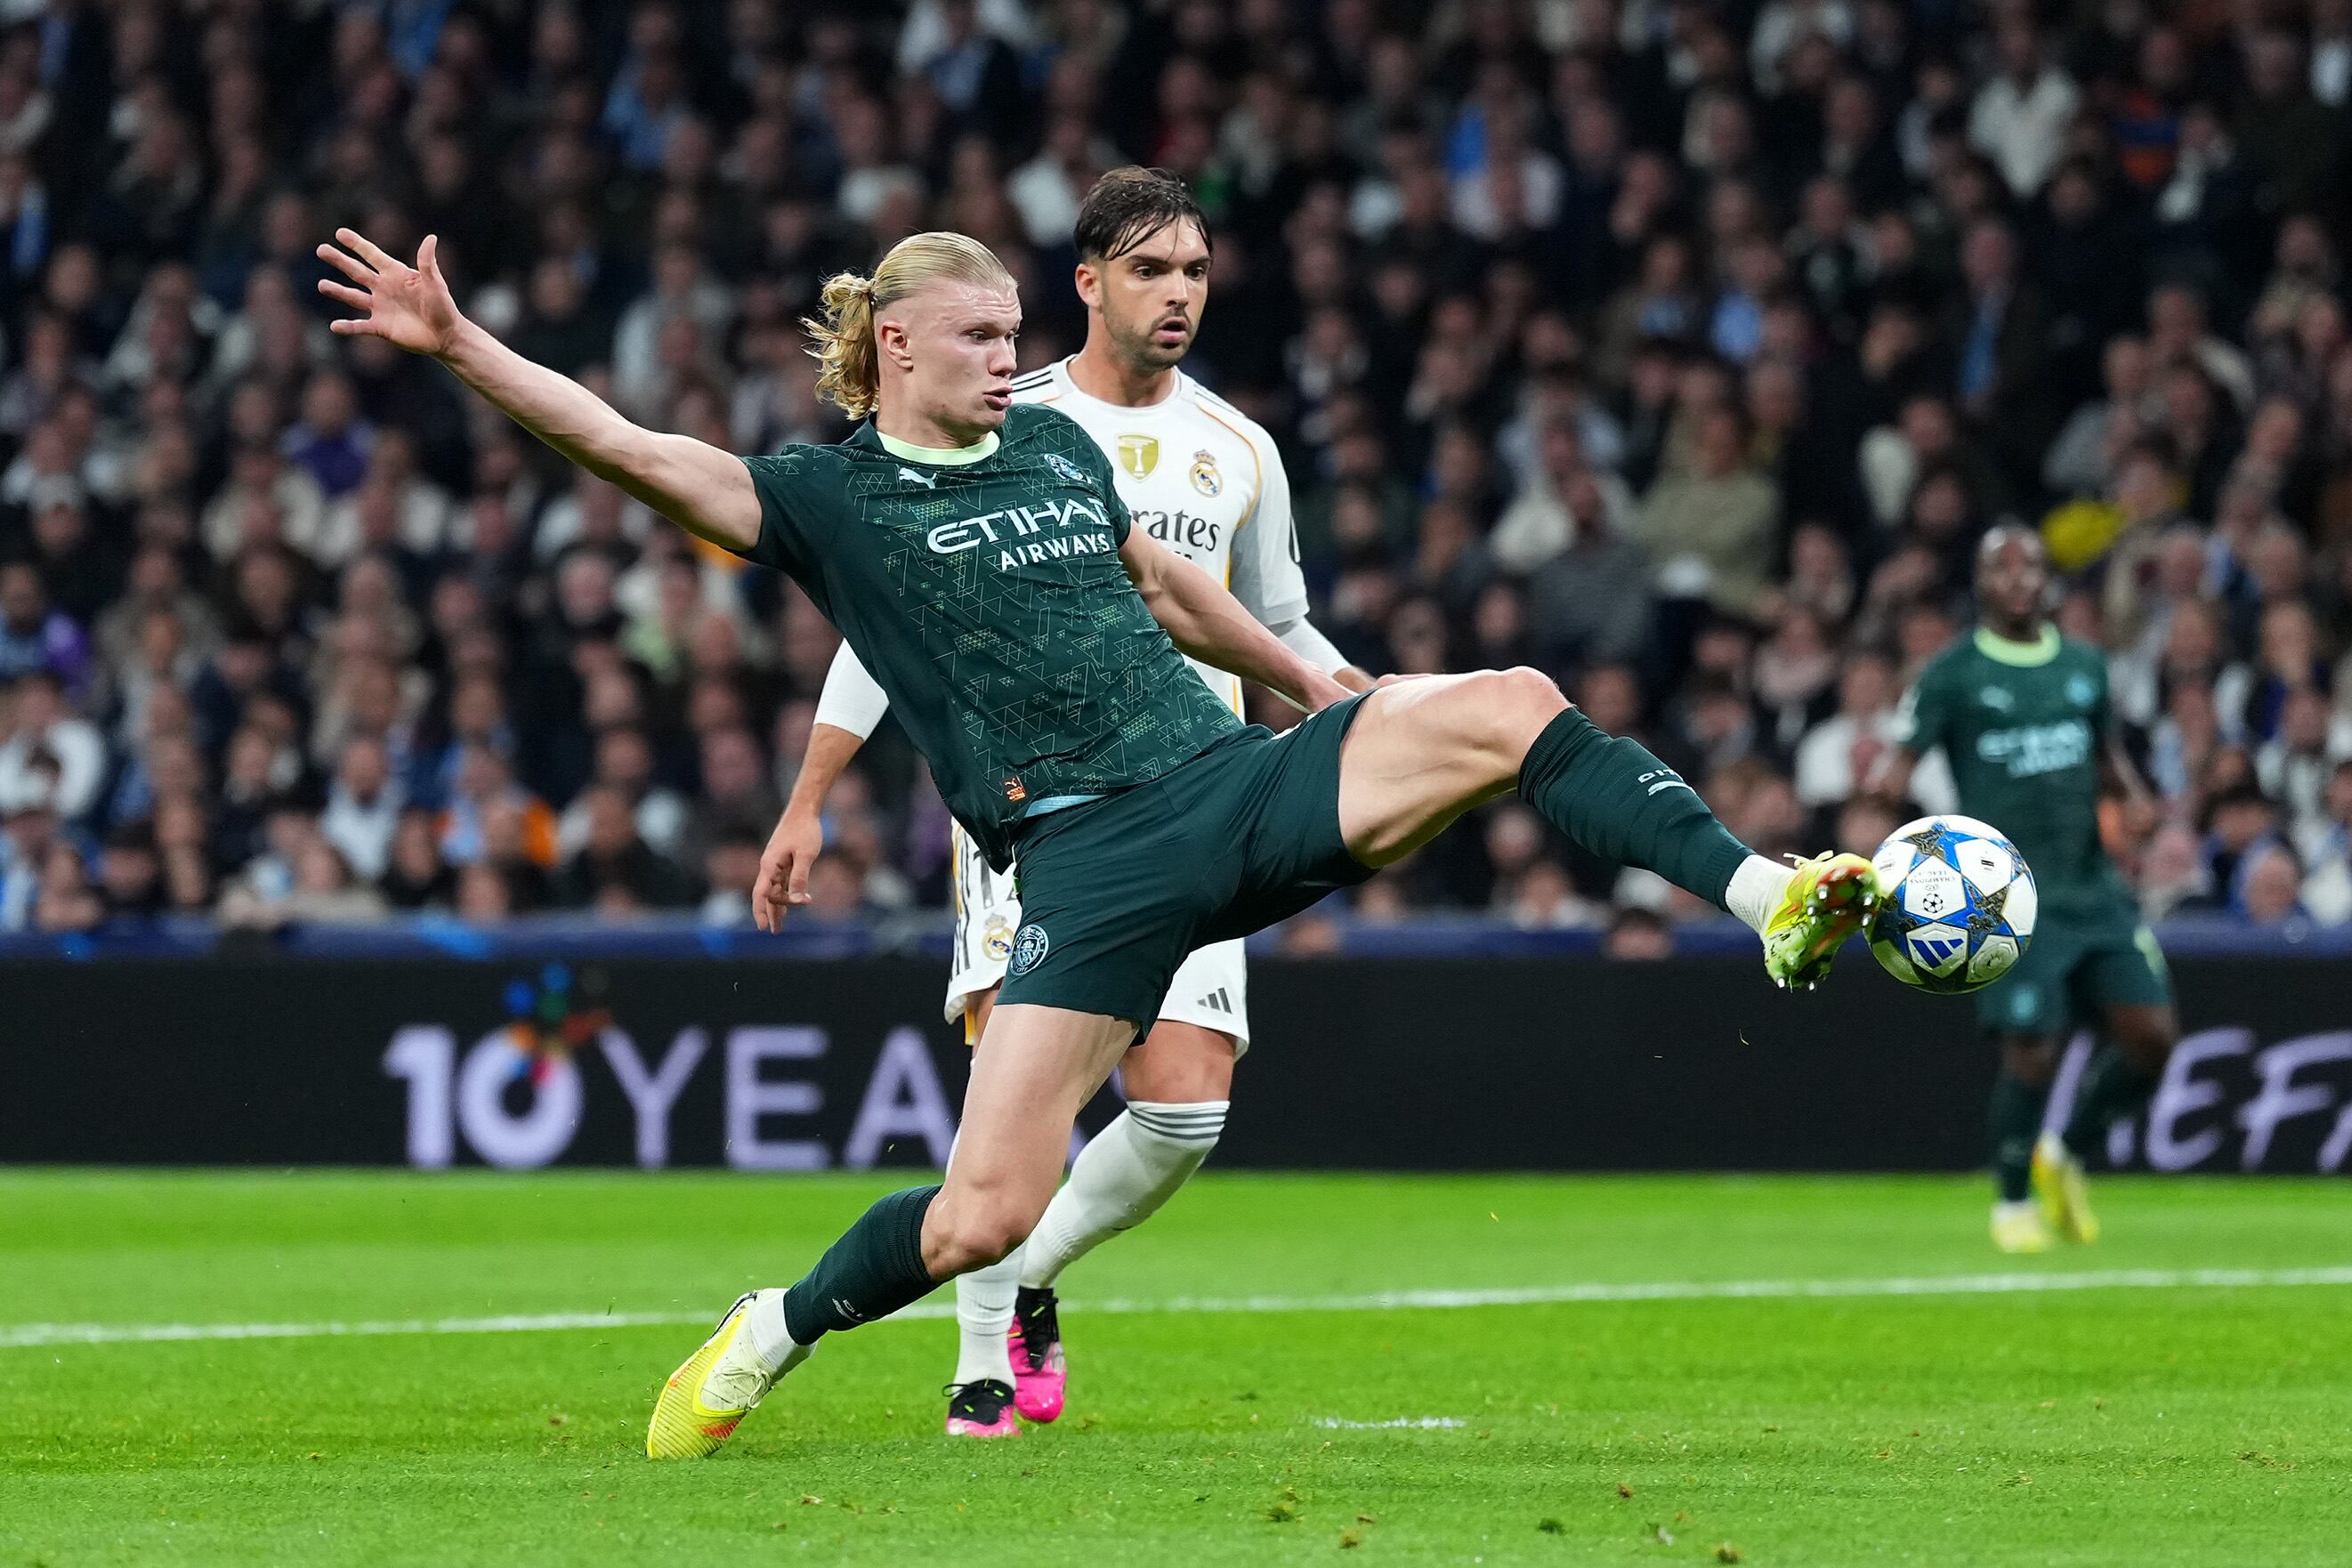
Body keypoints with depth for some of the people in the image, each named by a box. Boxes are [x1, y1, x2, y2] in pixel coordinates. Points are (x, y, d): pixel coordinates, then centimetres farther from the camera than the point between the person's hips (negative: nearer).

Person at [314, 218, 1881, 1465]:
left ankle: (1770, 901, -15)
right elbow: (627, 447, -7)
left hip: (1244, 783, 5)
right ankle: (768, 1338, 14)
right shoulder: (831, 500, 3)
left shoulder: (1059, 443, 18)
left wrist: (1324, 690, 40)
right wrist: (454, 343, -17)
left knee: (1506, 706, -17)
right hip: (1089, 861, -5)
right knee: (983, 1215, -13)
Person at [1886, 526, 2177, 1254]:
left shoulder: (2085, 665, 12)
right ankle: (2013, 1202, 11)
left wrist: (2135, 793, 5)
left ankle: (2066, 1155, 20)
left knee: (2151, 1032, -4)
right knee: (2032, 1051, -11)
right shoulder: (1952, 675, -3)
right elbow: (1898, 767, -6)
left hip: (2093, 886, 5)